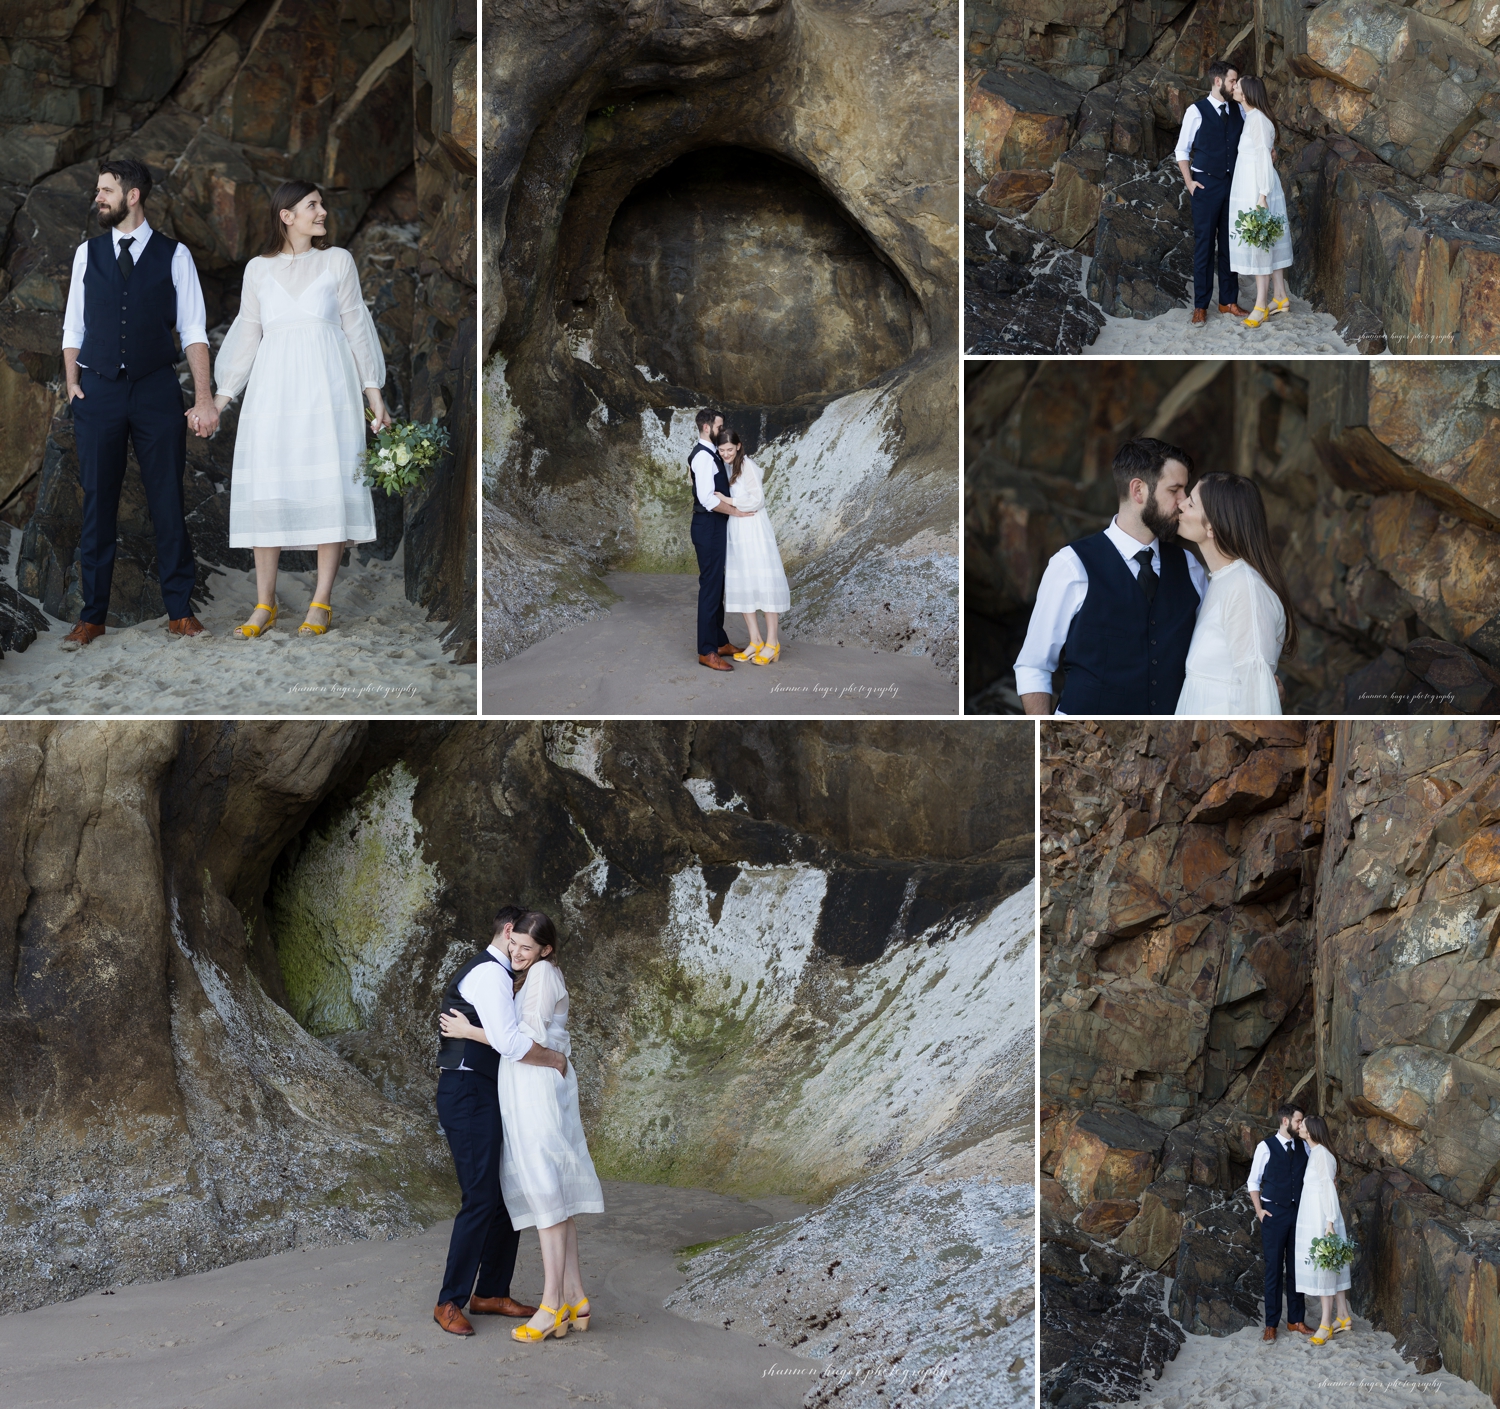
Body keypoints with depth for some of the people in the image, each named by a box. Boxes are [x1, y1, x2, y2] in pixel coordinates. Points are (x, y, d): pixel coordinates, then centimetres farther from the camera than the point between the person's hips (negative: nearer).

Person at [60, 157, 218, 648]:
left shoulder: (174, 255, 3)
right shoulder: (87, 253, 10)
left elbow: (193, 331, 1)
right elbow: (74, 327, 12)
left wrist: (204, 398, -5)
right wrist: (73, 386, 0)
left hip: (156, 389, -2)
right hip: (99, 390, 2)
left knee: (168, 501, 1)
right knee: (98, 502, 3)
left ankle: (180, 611, 10)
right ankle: (92, 616, 9)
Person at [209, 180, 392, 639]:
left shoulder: (338, 261, 9)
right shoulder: (258, 269, 11)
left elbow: (355, 325, 9)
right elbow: (246, 335, 14)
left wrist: (373, 391, 4)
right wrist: (220, 398, 11)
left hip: (326, 385, -1)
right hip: (273, 386, 1)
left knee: (329, 486, -6)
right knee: (265, 490, -3)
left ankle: (322, 602, -3)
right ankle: (264, 603, 2)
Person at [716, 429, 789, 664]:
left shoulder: (747, 466, -10)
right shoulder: (725, 468, 12)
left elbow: (757, 500, -15)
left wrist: (729, 501, -16)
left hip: (754, 531, -8)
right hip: (735, 532, 8)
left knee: (764, 583, -5)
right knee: (740, 586, 5)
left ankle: (772, 644, -2)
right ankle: (755, 641, 11)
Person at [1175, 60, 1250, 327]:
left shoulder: (1238, 111, 7)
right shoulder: (1196, 111, -5)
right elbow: (1182, 150, 0)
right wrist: (1189, 183, -8)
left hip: (1233, 184, 4)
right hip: (1206, 185, -4)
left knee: (1229, 244, 8)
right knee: (1204, 245, -1)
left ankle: (1228, 301, 16)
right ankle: (1200, 306, 5)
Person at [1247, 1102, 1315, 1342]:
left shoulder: (1303, 1147, 6)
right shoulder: (1266, 1147, -5)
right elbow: (1253, 1181, 1)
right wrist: (1259, 1210, -6)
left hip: (1299, 1212, 4)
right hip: (1274, 1213, -4)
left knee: (1296, 1267, 8)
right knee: (1274, 1268, 1)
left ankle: (1295, 1320, 17)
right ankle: (1271, 1324, 7)